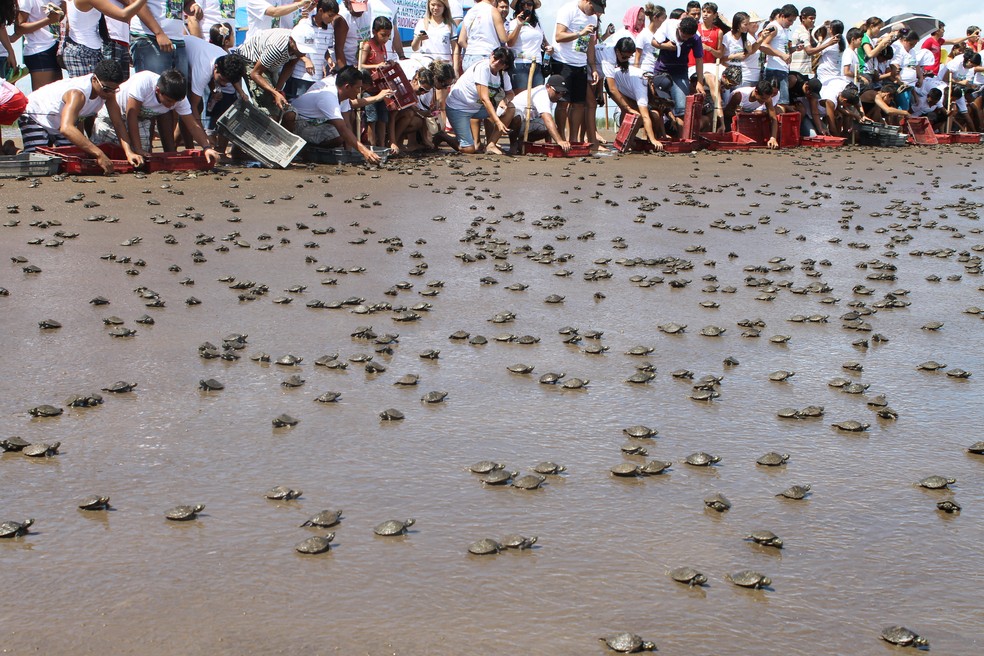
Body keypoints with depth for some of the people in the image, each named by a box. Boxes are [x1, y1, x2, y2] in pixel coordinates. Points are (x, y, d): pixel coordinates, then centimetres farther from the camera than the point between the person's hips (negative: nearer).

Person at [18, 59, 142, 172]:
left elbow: (118, 123, -18)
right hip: (34, 115, -7)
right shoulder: (78, 93, -43)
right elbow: (66, 128, -56)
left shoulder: (108, 90, -20)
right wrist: (99, 154, -62)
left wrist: (129, 152, -35)